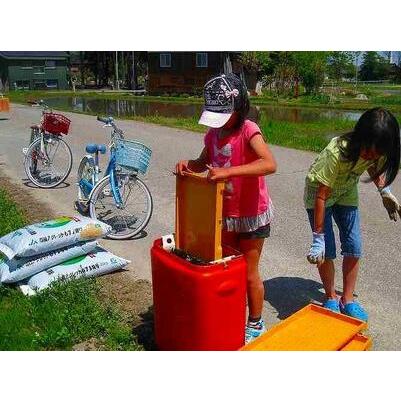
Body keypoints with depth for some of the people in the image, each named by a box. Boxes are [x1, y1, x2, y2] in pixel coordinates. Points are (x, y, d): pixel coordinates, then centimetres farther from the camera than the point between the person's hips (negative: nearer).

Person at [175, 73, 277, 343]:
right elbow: (204, 163, 16)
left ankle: (255, 325, 29)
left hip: (252, 215, -6)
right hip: (224, 213, 7)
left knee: (248, 273, 7)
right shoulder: (213, 132, 0)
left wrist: (227, 171, -44)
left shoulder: (248, 131, -21)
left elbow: (270, 164, -37)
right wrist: (188, 165, -6)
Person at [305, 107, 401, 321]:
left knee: (353, 248, 1)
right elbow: (321, 196, -32)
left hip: (346, 192, 5)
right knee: (327, 251, -7)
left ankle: (347, 300, 18)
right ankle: (331, 298, 17)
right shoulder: (337, 153, -37)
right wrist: (318, 238, -29)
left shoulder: (378, 152, -20)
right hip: (319, 190, -5)